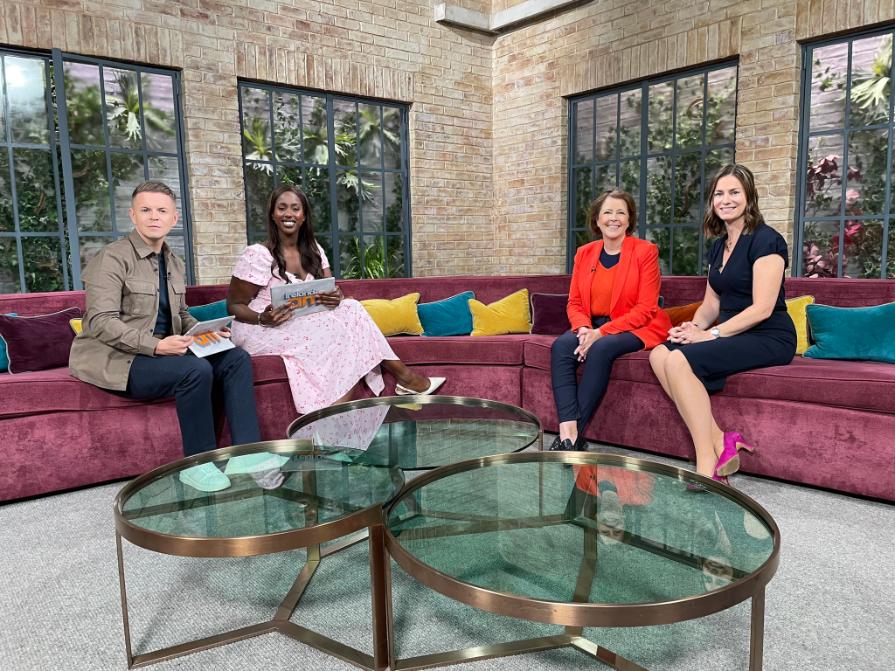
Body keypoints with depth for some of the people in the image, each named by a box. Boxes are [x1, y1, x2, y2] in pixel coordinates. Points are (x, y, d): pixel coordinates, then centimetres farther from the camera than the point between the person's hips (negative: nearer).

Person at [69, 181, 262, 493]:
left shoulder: (174, 264, 14)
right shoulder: (112, 258, -9)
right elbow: (101, 322, -18)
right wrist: (155, 345, -28)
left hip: (163, 351, 7)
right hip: (117, 359, -7)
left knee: (237, 358, -10)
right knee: (196, 369, -31)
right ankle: (197, 464, -15)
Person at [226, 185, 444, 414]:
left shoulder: (313, 251, 7)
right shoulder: (257, 255, -11)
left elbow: (333, 290, 3)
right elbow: (234, 306, -7)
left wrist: (336, 298, -22)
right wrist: (263, 319, -28)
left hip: (301, 326, 6)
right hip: (261, 332, -6)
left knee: (350, 309, -19)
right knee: (340, 325, -25)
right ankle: (404, 376, -13)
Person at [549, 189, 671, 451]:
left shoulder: (645, 251, -5)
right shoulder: (584, 253, 9)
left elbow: (645, 308, -11)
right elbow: (574, 303, 9)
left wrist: (602, 332, -20)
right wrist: (584, 328, -14)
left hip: (635, 328, -4)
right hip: (593, 328, 4)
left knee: (601, 349, -34)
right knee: (560, 346, -26)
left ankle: (575, 434, -25)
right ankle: (568, 432, -34)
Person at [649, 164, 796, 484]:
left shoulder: (766, 239, -9)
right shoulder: (719, 245, 16)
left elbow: (762, 308, -17)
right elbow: (711, 304, 17)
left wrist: (711, 334, -18)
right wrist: (694, 327, -4)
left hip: (769, 338, -8)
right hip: (732, 335, 8)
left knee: (680, 360, -29)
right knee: (659, 354, -15)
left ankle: (707, 466, -22)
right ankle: (720, 443, -17)